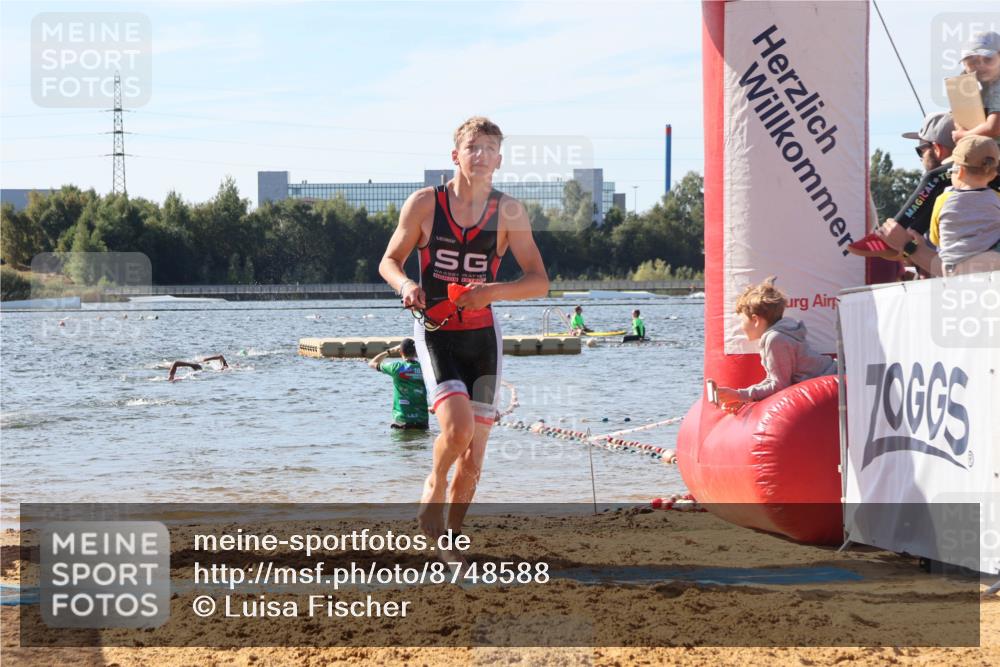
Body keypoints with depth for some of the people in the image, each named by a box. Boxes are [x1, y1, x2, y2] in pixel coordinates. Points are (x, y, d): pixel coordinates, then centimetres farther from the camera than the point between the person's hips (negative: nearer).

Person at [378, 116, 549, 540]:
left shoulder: (508, 212, -2)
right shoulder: (425, 204, -3)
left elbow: (539, 282, -3)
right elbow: (389, 261, 6)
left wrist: (493, 291, -21)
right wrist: (405, 286, -17)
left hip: (482, 335, 2)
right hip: (435, 333, -2)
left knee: (473, 458, 4)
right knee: (457, 427, -24)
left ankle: (452, 534, 25)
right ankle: (434, 486, 7)